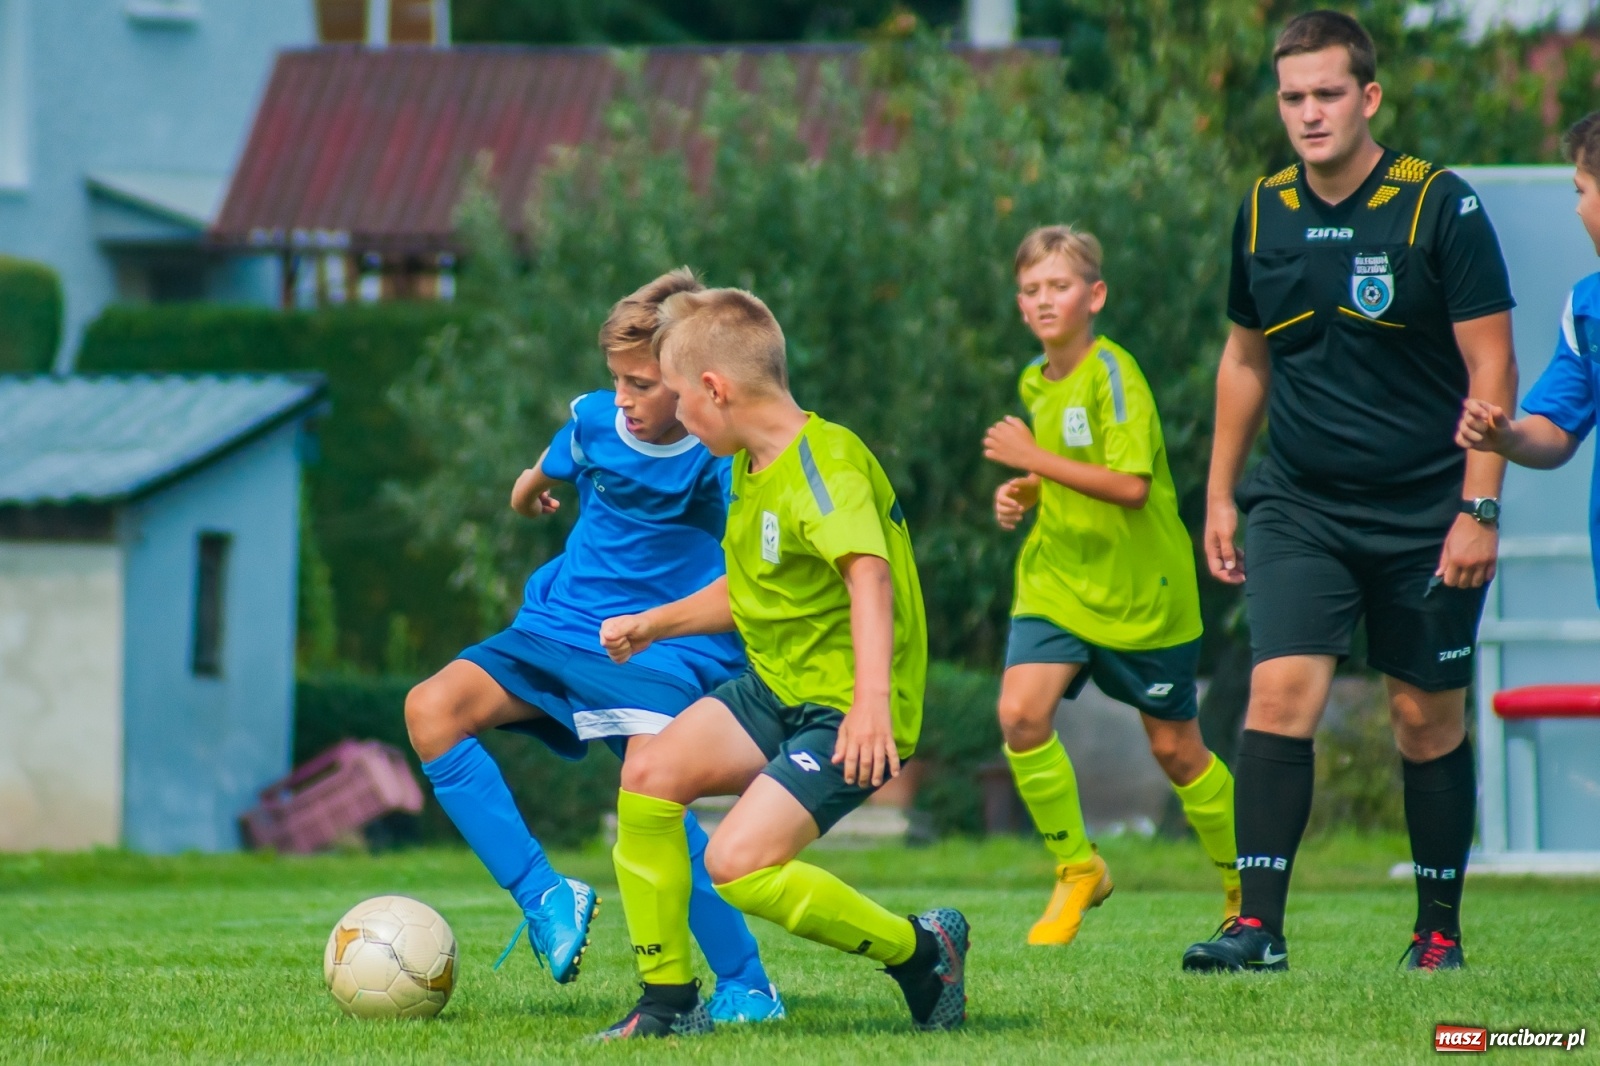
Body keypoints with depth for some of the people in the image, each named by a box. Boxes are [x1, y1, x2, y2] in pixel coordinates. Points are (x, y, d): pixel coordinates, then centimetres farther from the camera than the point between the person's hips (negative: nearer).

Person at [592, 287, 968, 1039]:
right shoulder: (750, 466, 11)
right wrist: (653, 624, 29)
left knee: (737, 864, -21)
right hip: (777, 688, 9)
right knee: (649, 776, -7)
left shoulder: (823, 460, -20)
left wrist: (873, 697, -49)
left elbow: (868, 575, -36)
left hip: (846, 713, -9)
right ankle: (667, 1000, 3)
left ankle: (921, 952, -2)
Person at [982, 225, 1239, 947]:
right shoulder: (1035, 383, 7)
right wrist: (1024, 493, 4)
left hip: (1140, 590, -6)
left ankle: (1244, 886, 26)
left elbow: (1130, 484, -27)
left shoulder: (1113, 374, -17)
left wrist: (1034, 460, -24)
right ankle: (1077, 870, 1)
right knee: (1021, 713, -16)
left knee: (1174, 748, 5)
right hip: (1058, 581, 6)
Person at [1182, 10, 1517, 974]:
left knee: (1428, 717, 4)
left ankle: (1440, 930, 17)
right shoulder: (1263, 214, 4)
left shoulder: (1440, 206, -9)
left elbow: (1491, 365, -8)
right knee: (1280, 691, -12)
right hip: (1298, 506, 3)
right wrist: (1219, 495, 17)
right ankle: (1259, 926, -13)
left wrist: (1479, 507, -13)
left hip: (1425, 514, -3)